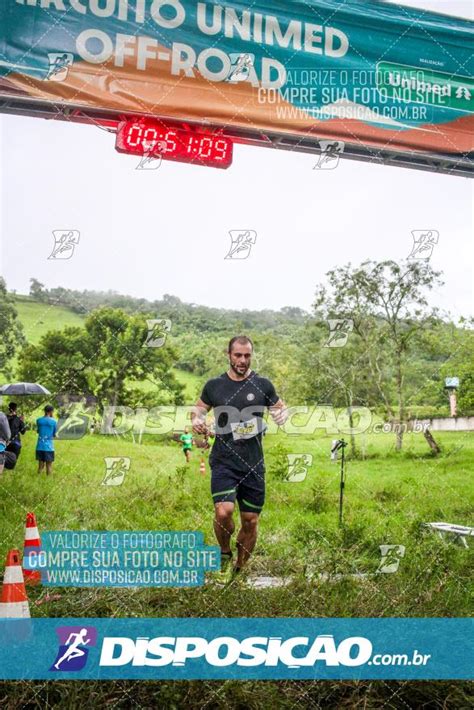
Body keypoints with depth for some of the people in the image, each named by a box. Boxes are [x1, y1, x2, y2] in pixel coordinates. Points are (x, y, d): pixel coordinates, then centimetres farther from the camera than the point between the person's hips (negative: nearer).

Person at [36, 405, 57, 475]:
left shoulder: (38, 420, 3)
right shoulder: (54, 421, -6)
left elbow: (38, 431, 16)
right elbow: (54, 434, 5)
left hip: (40, 446, 3)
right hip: (49, 447, -3)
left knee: (40, 465, 13)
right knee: (49, 466, 3)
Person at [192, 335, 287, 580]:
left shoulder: (262, 385, 2)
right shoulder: (214, 385, 2)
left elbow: (281, 407, 14)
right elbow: (199, 407, 17)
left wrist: (281, 413, -10)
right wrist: (196, 419, -6)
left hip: (254, 464, 1)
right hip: (223, 461, -1)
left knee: (250, 521, 7)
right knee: (224, 512, -21)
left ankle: (240, 570, 29)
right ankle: (225, 553, 10)